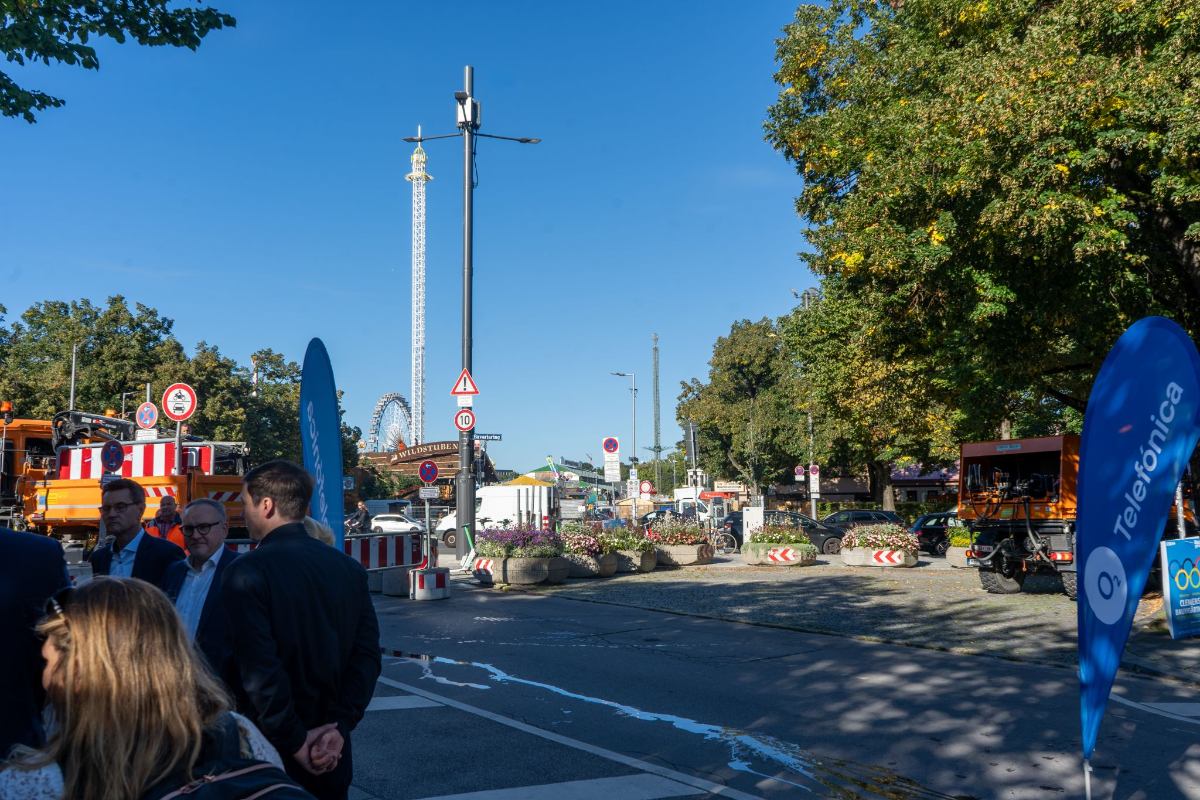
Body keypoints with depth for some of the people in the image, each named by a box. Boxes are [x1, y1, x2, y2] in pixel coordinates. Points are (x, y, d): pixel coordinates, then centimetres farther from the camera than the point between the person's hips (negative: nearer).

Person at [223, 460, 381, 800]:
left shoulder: (247, 572, -15)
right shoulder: (350, 569, 0)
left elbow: (259, 667, -20)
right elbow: (367, 656, -4)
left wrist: (294, 742, -12)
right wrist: (339, 727, -5)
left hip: (271, 749, -4)